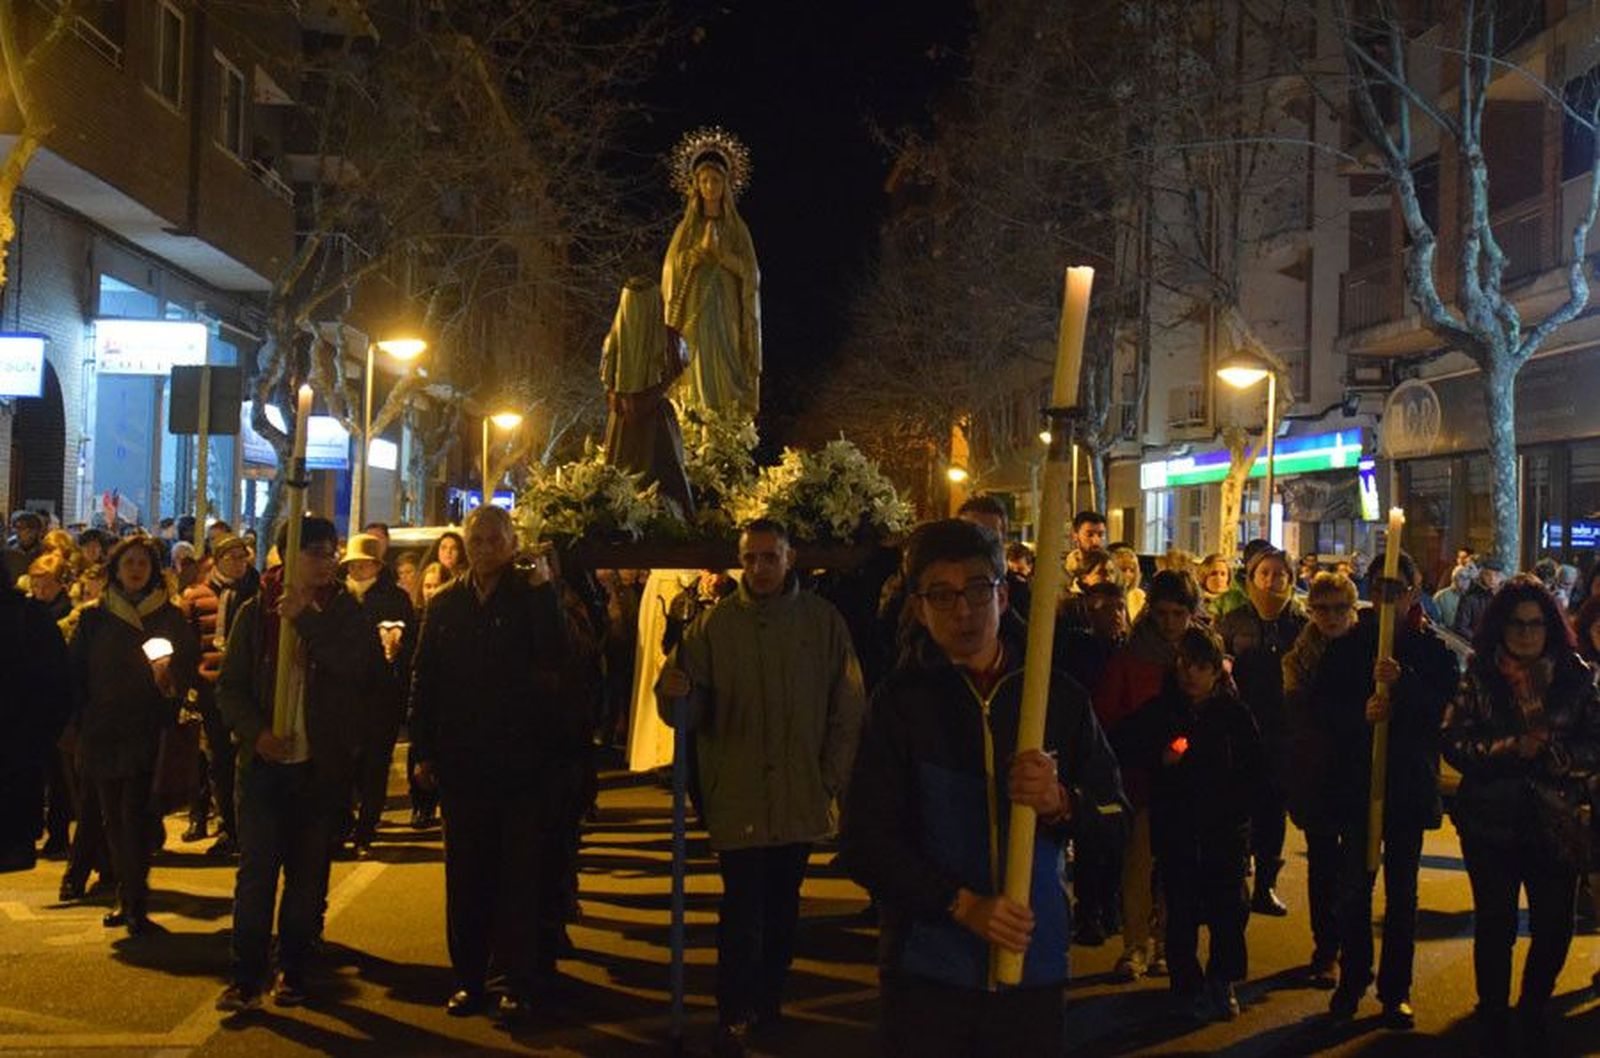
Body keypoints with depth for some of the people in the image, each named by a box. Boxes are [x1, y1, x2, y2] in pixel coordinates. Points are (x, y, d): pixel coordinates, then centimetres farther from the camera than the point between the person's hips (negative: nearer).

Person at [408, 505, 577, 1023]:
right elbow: (423, 679, 8)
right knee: (466, 873, 9)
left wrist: (543, 590, -19)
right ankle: (468, 976, 20)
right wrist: (425, 751, 3)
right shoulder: (445, 604, 8)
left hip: (523, 759, -3)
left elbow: (554, 660, -17)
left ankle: (519, 983, 8)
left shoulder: (533, 597, -1)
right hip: (462, 761, 3)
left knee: (522, 874, 1)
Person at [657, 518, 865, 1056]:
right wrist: (676, 693, -25)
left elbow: (848, 711, 4)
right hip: (737, 794, -2)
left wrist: (831, 779, -1)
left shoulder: (823, 621, 1)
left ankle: (768, 1001, 29)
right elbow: (692, 712, -3)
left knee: (782, 905, 14)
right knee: (742, 909, -3)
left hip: (800, 797, 2)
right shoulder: (714, 623, 0)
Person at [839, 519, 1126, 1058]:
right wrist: (962, 905, -17)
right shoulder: (901, 699, -3)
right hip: (928, 967, -2)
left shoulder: (1059, 696, 3)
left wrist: (1061, 803, -16)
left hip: (1035, 961, 2)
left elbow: (1114, 816, 6)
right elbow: (864, 841, -6)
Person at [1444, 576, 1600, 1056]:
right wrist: (1508, 748, -19)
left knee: (1554, 928, 3)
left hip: (1553, 822, 1)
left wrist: (1550, 753, -17)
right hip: (1491, 820, -1)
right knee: (1495, 927, 7)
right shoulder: (1479, 678, -1)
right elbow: (1454, 743, -6)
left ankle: (1533, 1014, 31)